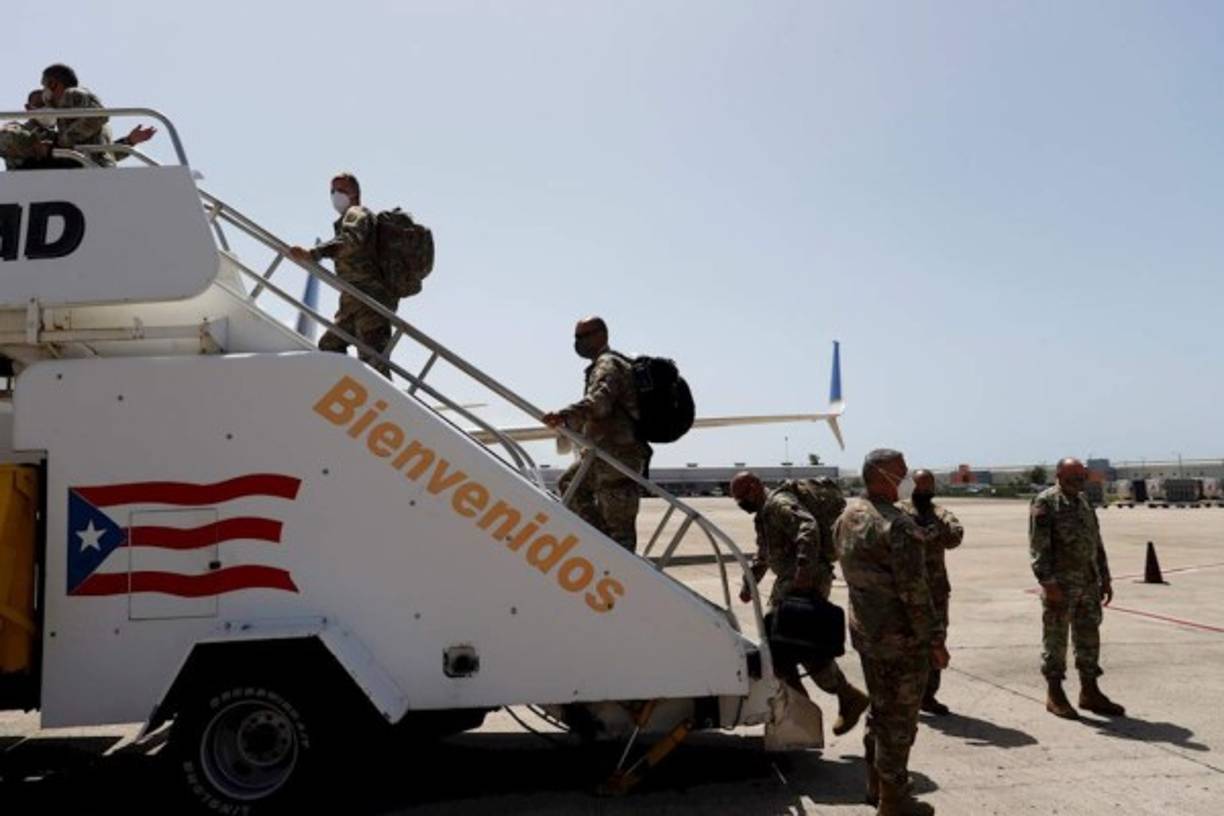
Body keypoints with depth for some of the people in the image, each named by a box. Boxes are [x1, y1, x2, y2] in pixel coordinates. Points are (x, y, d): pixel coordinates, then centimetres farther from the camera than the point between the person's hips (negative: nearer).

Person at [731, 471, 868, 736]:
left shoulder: (779, 504, -13)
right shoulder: (763, 514, 20)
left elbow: (808, 527, -30)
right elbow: (763, 555, 33)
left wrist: (804, 570, -37)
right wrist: (749, 583, 31)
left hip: (808, 581, -11)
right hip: (788, 582, 11)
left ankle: (849, 698, 0)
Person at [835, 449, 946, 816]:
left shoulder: (848, 516, 5)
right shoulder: (898, 527, -23)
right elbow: (914, 592, -22)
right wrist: (934, 639, -14)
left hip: (864, 631, 9)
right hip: (900, 638, -8)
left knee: (880, 709, 22)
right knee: (900, 718, 5)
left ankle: (876, 786, 35)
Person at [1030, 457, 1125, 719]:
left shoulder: (1084, 502, 13)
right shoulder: (1045, 503, -10)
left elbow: (1097, 543, 19)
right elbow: (1038, 547, -16)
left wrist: (1105, 578, 15)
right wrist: (1048, 583, -21)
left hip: (1088, 583, 7)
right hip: (1061, 584, -7)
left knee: (1089, 638, 12)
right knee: (1056, 639, 1)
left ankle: (1089, 692, 23)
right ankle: (1054, 695, 11)